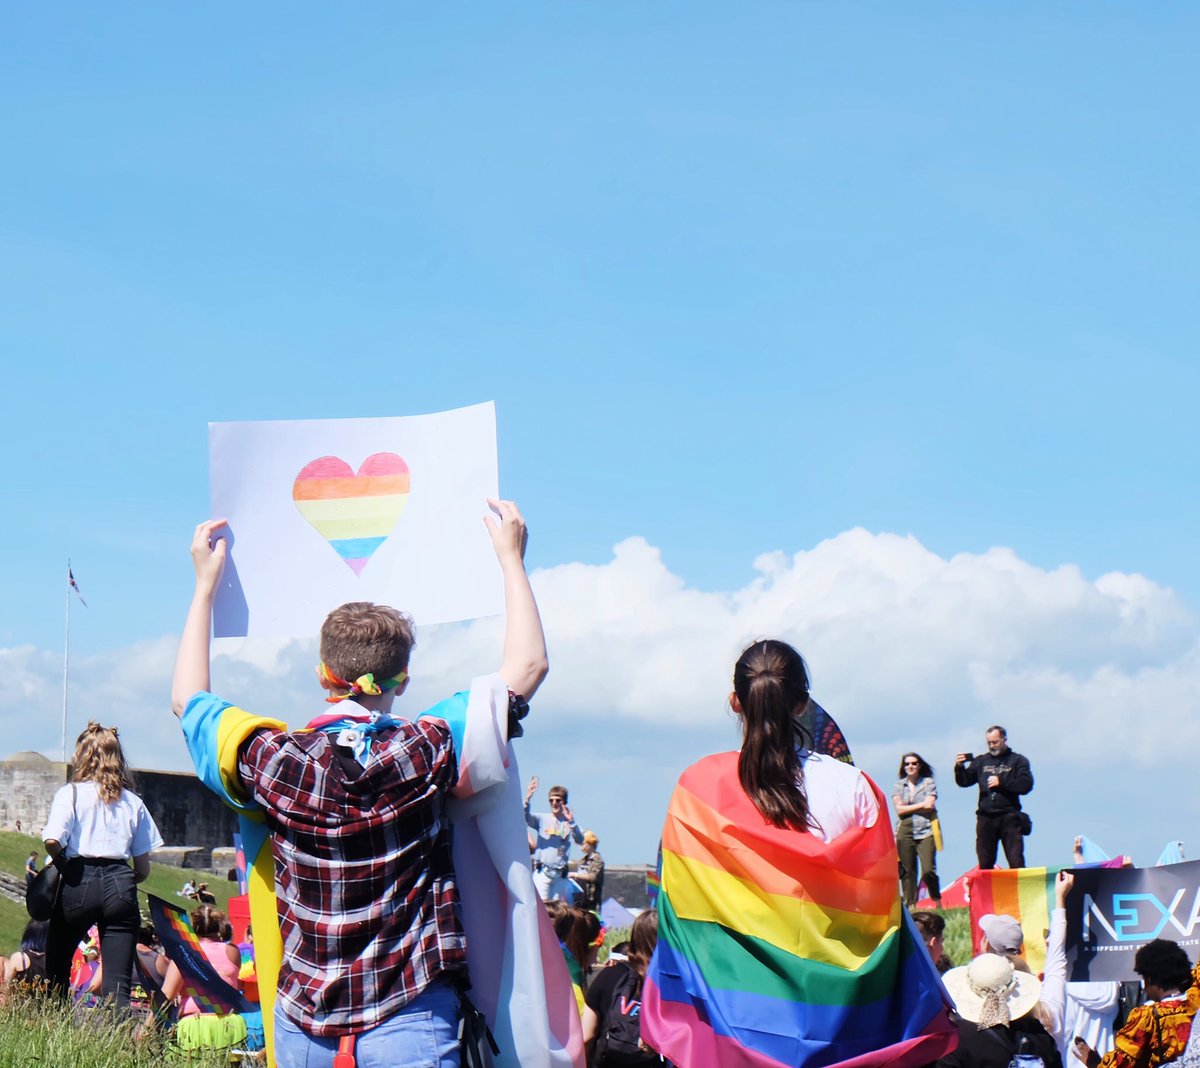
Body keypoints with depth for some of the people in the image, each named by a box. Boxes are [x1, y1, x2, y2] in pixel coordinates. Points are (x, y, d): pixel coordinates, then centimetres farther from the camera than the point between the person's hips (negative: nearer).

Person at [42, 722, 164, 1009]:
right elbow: (143, 869, 9)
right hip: (121, 887, 2)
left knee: (56, 973, 16)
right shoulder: (132, 802, 11)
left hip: (78, 882, -2)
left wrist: (64, 865, 7)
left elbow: (52, 841, -13)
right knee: (118, 984, -3)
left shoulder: (70, 794, 2)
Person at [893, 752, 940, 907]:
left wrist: (909, 808, -1)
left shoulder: (928, 783, 9)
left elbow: (930, 805, -5)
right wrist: (921, 805, 0)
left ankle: (937, 902, 5)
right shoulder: (898, 786, 13)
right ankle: (910, 905, 3)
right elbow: (899, 809, 0)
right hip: (905, 831, 2)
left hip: (926, 830, -2)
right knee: (907, 871, -2)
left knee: (928, 870, -13)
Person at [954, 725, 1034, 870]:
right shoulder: (981, 762, 17)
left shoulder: (1018, 761, 9)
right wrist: (959, 768, -8)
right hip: (985, 818, 3)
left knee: (1016, 862, -8)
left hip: (1009, 818, -3)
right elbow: (964, 781, 11)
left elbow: (1026, 785, -4)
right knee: (984, 863, 4)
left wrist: (1001, 782, -10)